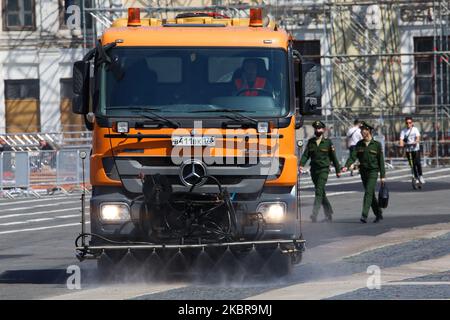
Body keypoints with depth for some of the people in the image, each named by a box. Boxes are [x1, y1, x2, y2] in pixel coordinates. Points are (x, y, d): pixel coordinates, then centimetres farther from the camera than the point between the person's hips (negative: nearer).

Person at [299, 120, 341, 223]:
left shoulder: (328, 142, 0)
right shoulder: (310, 142, 8)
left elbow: (333, 157, 5)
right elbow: (306, 154, 1)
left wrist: (338, 170, 8)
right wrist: (301, 165, -17)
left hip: (324, 169, -4)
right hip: (314, 170, 5)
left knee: (319, 192, -17)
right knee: (321, 193, 12)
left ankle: (314, 215, -22)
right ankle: (329, 215, 26)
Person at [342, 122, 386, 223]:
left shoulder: (376, 144, -5)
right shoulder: (359, 144, 6)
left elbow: (381, 160, -3)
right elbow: (353, 156, -2)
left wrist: (382, 175, -4)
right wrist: (346, 166, -20)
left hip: (373, 171, -5)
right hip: (363, 171, 5)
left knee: (368, 193, -16)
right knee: (371, 194, 12)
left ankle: (364, 215, -20)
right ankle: (379, 214, 24)